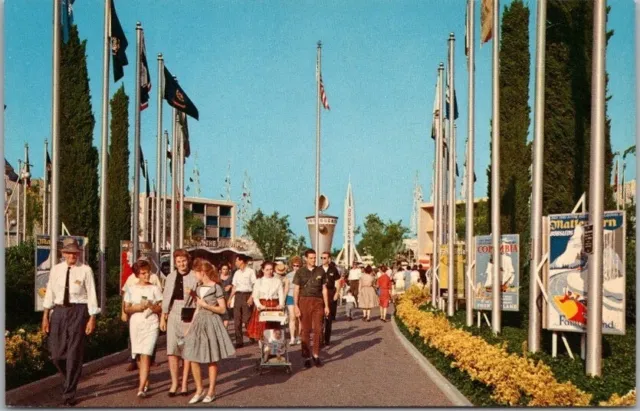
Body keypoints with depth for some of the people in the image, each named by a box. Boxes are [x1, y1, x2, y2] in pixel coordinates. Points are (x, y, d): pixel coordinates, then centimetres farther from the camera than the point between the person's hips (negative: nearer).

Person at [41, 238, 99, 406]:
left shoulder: (85, 270, -5)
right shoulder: (56, 270, 5)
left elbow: (91, 295, -6)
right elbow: (50, 293, 8)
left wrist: (92, 319, -9)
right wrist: (45, 316, 6)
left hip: (78, 312, -4)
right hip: (59, 311, 4)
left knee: (74, 353, -1)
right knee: (56, 354, 5)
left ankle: (68, 395, 11)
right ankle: (71, 380, 36)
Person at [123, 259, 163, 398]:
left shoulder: (155, 288, 3)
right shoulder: (131, 289, 6)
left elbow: (160, 309, 3)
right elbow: (126, 309, 7)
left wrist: (152, 306, -16)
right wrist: (136, 307, -12)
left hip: (151, 324, -2)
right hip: (136, 324, 3)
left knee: (145, 355, -14)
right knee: (138, 356, 9)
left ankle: (141, 388, -19)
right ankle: (145, 381, 31)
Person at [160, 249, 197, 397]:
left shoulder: (194, 277, -2)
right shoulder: (170, 277, 11)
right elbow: (166, 298, 15)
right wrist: (162, 317, 13)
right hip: (173, 315, 3)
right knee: (172, 350, -4)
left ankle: (184, 383, 14)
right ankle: (174, 383, 7)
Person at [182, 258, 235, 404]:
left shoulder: (216, 288, -8)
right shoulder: (198, 288, 11)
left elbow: (223, 309, -9)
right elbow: (197, 309, 15)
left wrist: (206, 305, -15)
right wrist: (190, 326, 10)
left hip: (212, 324, -6)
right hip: (199, 323, 6)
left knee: (212, 360, 3)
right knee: (193, 359, 1)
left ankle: (211, 391, 14)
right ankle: (199, 391, 12)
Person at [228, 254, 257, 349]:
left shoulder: (250, 271, -4)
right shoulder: (237, 273, 14)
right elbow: (234, 287, 17)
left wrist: (251, 297, -17)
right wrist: (230, 298, 10)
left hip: (247, 295, -6)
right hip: (238, 295, 6)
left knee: (247, 319, -7)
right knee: (237, 320, 3)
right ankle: (239, 341, 7)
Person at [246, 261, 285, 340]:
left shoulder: (277, 281, 9)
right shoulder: (259, 282, 7)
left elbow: (281, 294, 3)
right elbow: (255, 296, 2)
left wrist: (281, 305, -16)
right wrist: (259, 305, -15)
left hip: (274, 306, 0)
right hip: (262, 307, 0)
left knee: (274, 328, -3)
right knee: (262, 327, -6)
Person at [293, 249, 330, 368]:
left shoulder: (320, 271, 8)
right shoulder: (300, 272, 3)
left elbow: (324, 289, 10)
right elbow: (296, 290, 3)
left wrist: (326, 306, 6)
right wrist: (296, 306, -5)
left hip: (318, 302, 1)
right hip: (304, 301, -1)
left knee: (318, 329, -2)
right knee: (305, 330, 2)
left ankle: (316, 355, 11)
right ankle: (306, 356, 10)